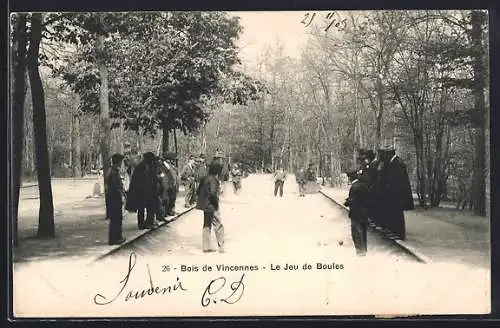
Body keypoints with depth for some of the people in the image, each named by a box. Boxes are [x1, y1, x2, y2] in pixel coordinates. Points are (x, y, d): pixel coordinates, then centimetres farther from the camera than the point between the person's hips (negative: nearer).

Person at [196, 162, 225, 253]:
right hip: (212, 205, -9)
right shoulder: (213, 180, -18)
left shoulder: (205, 178, 7)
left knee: (207, 225, 14)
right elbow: (213, 192, -28)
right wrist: (216, 201, -13)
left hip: (205, 205, 9)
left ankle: (206, 247, 18)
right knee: (218, 226, 0)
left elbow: (200, 190, 13)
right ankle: (221, 247, 3)